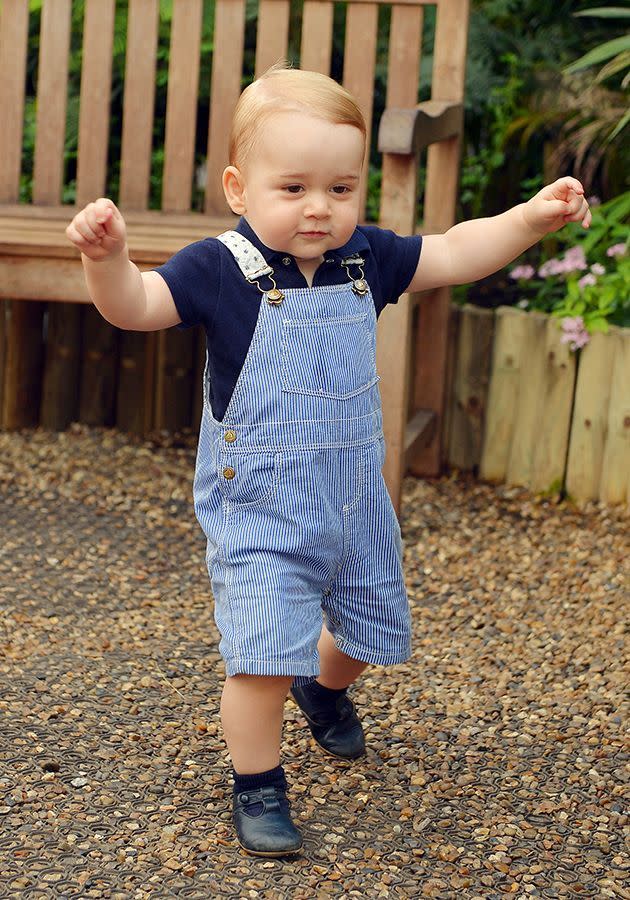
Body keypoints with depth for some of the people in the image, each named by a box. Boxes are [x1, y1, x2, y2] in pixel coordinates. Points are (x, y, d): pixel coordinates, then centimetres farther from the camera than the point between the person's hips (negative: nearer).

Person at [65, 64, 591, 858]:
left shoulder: (365, 258, -2)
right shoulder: (221, 270, -16)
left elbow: (455, 255, 5)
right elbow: (133, 306, -24)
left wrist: (533, 216, -7)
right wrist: (107, 256, -45)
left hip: (354, 498, 6)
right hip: (258, 509, -5)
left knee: (373, 628, 22)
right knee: (264, 655, -13)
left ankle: (325, 687, 56)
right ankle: (257, 785, 11)